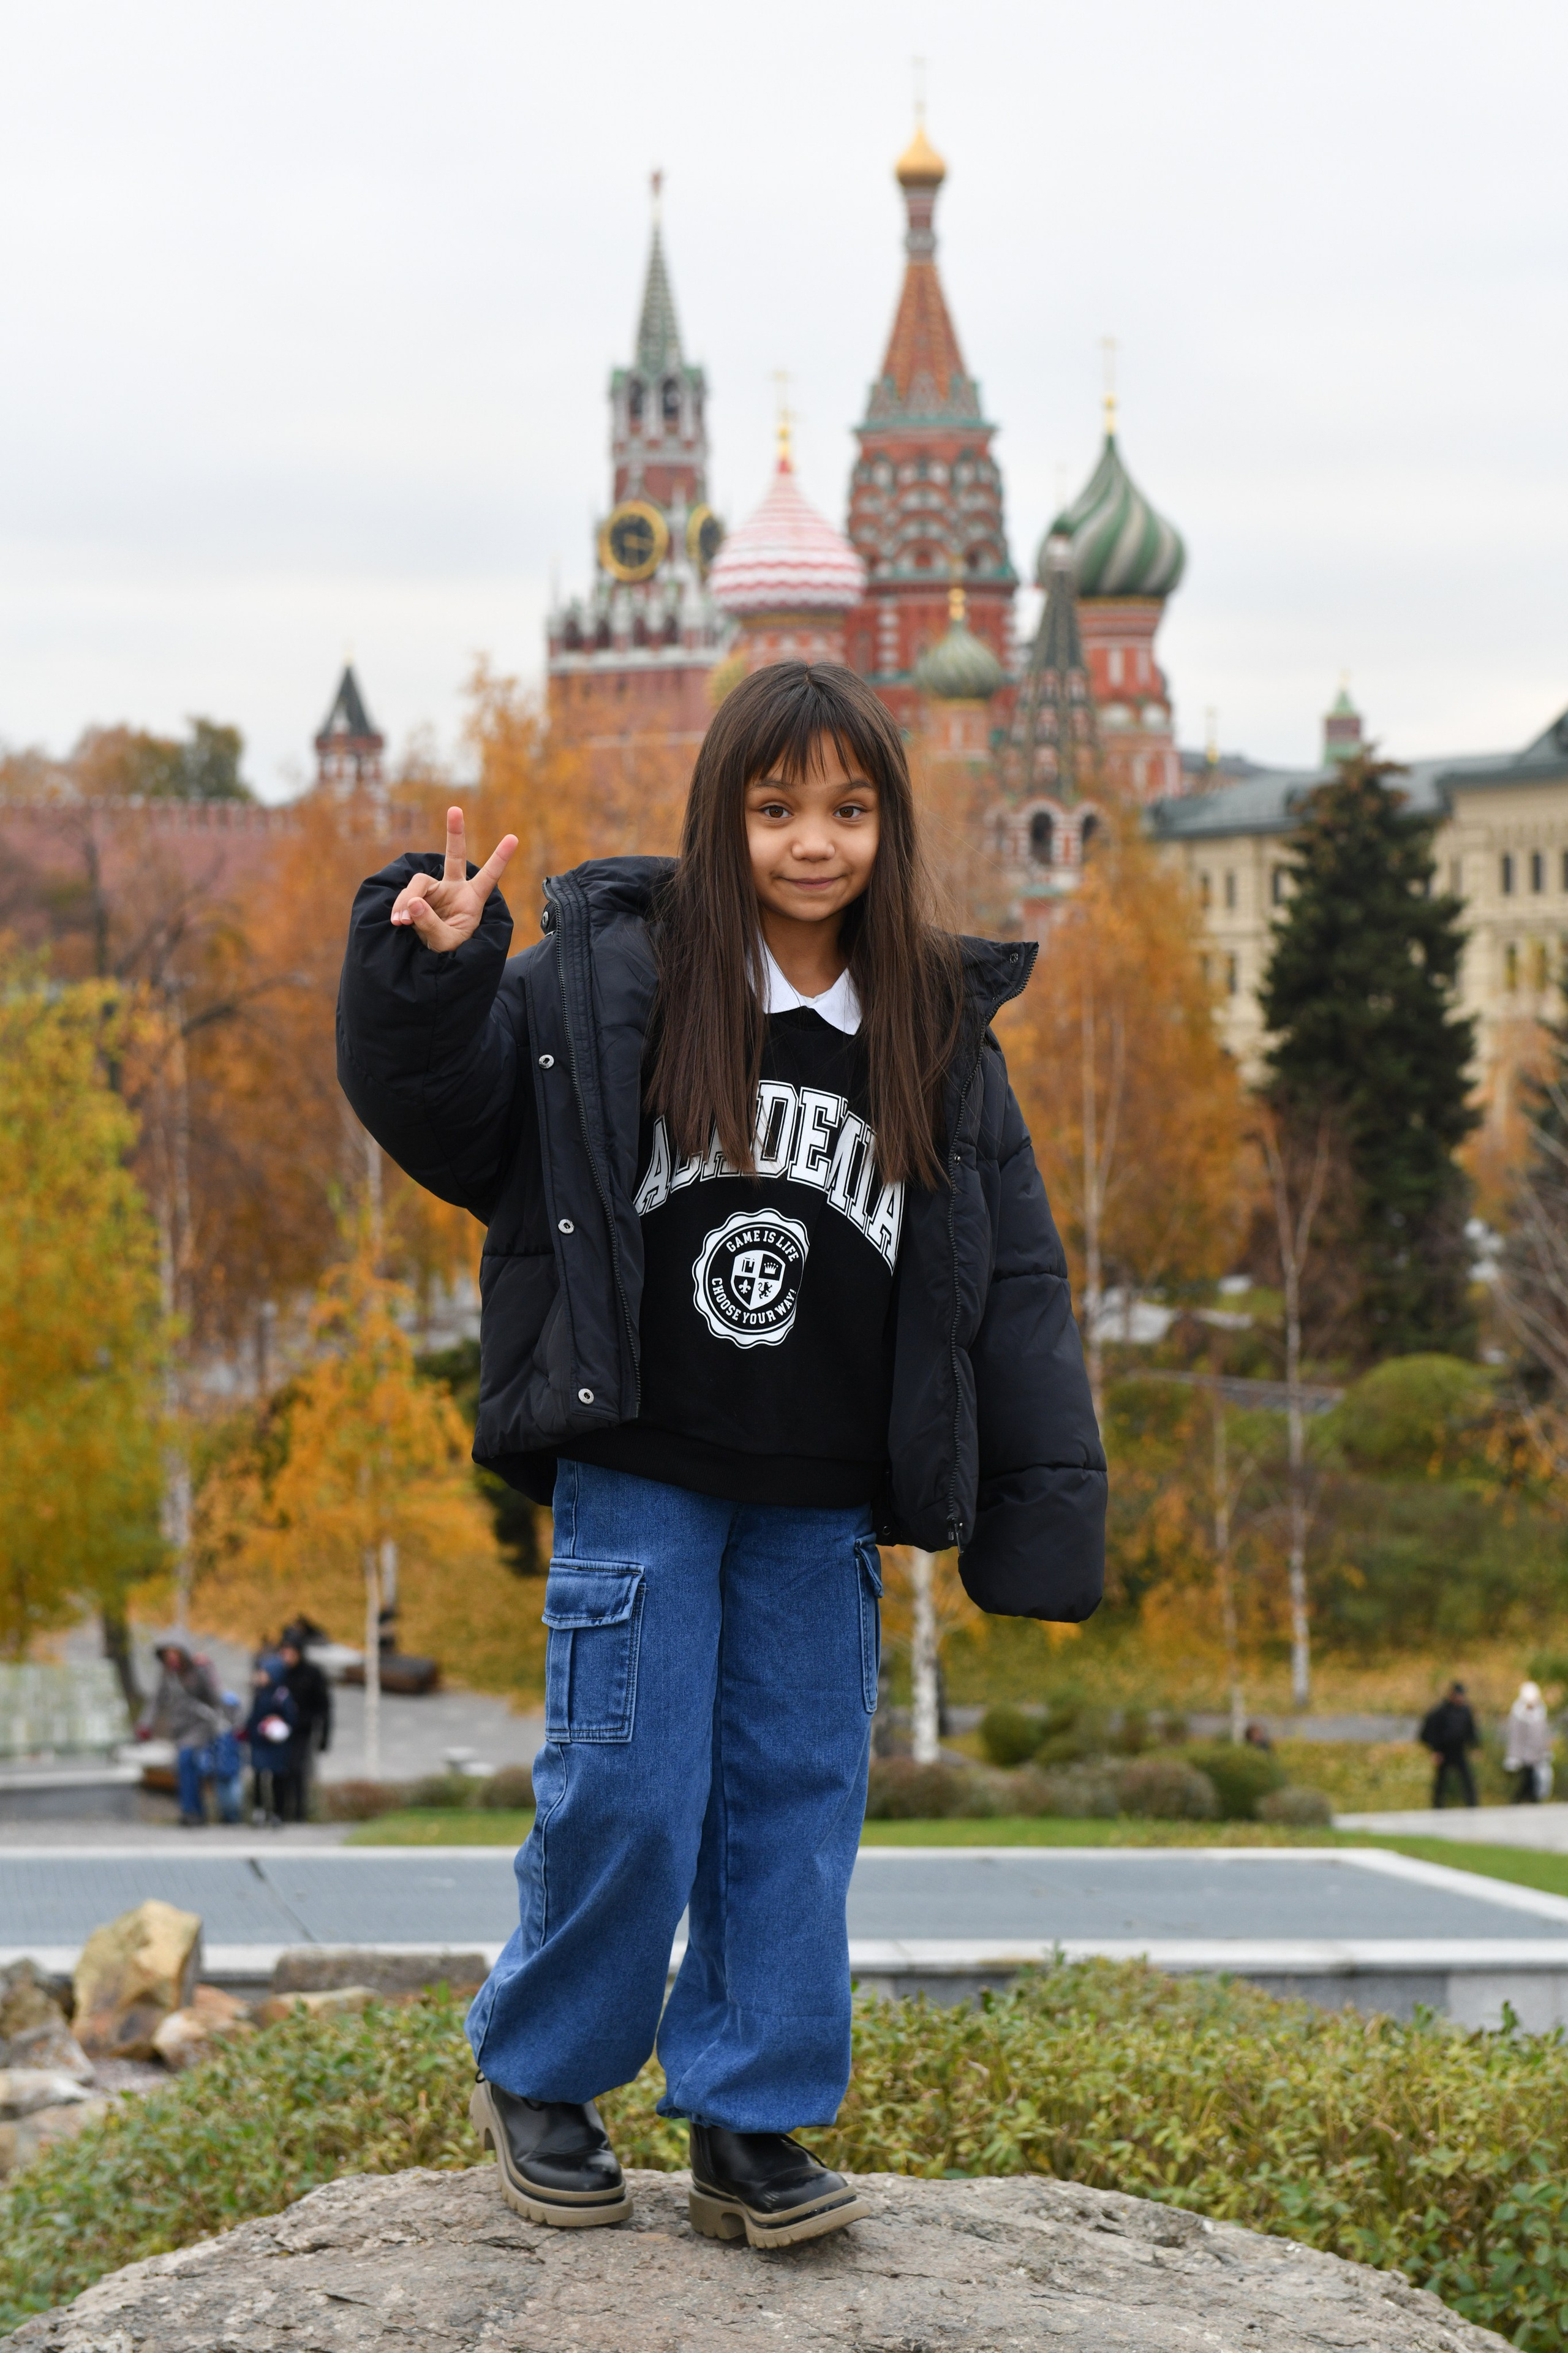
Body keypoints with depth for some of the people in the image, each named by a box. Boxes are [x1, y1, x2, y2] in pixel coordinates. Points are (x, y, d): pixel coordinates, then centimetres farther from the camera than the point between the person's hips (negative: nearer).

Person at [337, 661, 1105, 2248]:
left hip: (820, 1512, 3)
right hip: (639, 1476, -3)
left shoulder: (940, 1038, 4)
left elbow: (1014, 1284, 6)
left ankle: (748, 2126, 17)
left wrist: (1045, 1516, 1)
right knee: (626, 1793, -3)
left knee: (795, 1805, 6)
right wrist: (432, 974, -17)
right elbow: (444, 1118, 3)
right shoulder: (603, 981, -4)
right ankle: (534, 2075, 19)